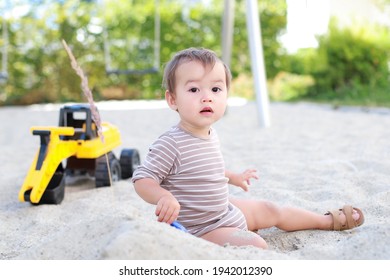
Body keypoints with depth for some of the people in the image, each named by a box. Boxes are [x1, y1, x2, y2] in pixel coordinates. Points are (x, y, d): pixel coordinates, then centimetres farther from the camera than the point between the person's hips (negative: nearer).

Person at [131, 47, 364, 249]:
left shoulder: (210, 134, 1)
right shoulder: (171, 144, -28)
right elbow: (142, 179, -26)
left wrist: (234, 177, 29)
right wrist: (163, 197, -45)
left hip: (226, 209, 9)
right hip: (201, 228, -9)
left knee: (271, 210, 23)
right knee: (256, 246, -28)